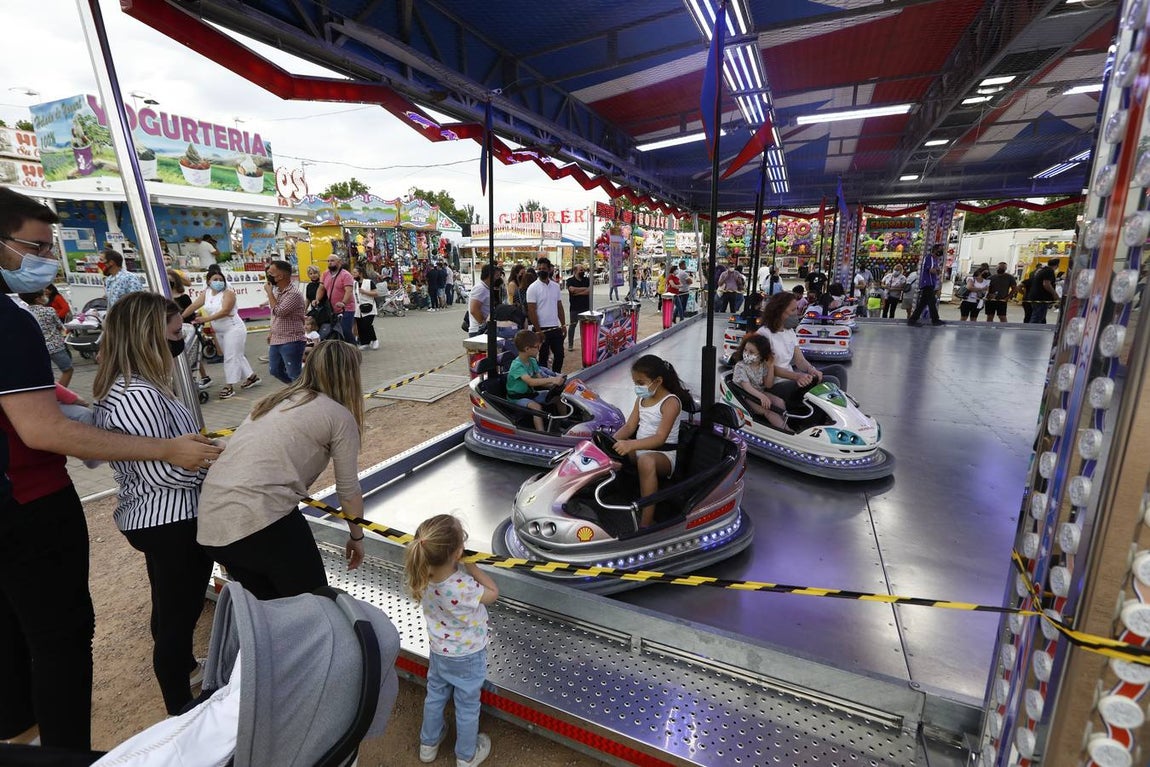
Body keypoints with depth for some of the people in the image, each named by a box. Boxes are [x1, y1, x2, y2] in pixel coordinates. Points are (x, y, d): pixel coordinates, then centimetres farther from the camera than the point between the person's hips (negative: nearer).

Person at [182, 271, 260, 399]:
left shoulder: (228, 293, -15)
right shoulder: (206, 293, 6)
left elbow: (224, 312, -24)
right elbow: (193, 306, 2)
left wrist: (205, 319, -28)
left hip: (234, 329, -8)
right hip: (220, 332, 8)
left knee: (231, 357, -7)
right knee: (236, 356, 15)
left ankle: (230, 387, -5)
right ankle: (251, 376, 27)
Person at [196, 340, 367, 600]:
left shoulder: (273, 401, 19)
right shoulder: (339, 416, 0)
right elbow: (348, 490, 5)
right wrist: (356, 537, 21)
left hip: (209, 526, 8)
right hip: (262, 521, -7)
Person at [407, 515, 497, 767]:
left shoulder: (422, 577, -26)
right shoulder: (464, 588, -43)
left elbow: (441, 565, -2)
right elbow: (493, 593, -23)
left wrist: (463, 565, -21)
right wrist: (470, 565, -25)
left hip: (438, 651, 5)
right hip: (467, 657, -5)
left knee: (435, 695, 30)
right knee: (467, 706, 21)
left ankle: (428, 744, 54)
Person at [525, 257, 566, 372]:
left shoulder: (555, 286, 8)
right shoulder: (533, 288, -8)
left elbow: (559, 307, 13)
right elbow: (531, 311, -11)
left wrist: (563, 325, 7)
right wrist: (538, 331, -14)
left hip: (556, 328, 5)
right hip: (542, 329, -5)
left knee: (559, 355, 11)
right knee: (543, 357, 6)